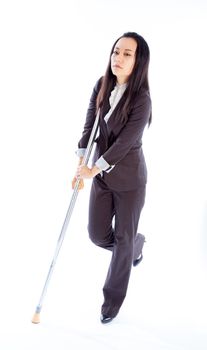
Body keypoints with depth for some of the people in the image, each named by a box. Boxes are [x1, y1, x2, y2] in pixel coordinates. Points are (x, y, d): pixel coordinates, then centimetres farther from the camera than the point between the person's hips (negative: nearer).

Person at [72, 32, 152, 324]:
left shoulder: (141, 99, -19)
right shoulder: (101, 86, -2)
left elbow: (124, 142, -21)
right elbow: (89, 125, 0)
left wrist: (93, 169, -19)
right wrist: (81, 164, -7)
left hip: (129, 178, -5)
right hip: (101, 174, 5)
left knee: (123, 238, 5)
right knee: (97, 234, 10)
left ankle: (113, 299, 23)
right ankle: (133, 248, 44)